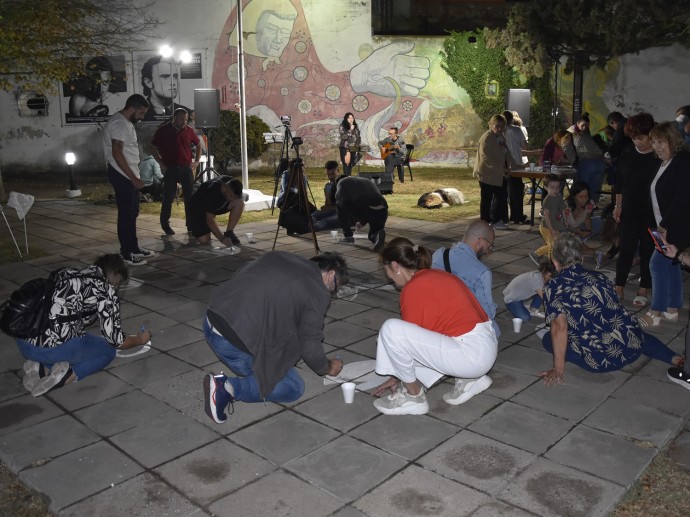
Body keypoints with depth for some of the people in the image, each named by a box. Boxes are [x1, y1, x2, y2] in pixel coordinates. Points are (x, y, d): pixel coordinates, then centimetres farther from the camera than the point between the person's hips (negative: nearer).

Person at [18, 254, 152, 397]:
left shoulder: (66, 272, 18)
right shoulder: (105, 289, -2)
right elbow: (116, 340, 2)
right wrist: (139, 339, 23)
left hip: (22, 344, 7)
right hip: (52, 348, -7)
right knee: (107, 350, 18)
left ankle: (42, 368, 6)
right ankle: (68, 376, -6)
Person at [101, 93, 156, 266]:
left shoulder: (126, 122, 16)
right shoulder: (119, 123, -17)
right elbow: (117, 152, -24)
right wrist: (133, 178, -25)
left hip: (129, 176, 10)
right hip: (123, 176, -10)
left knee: (132, 213, 16)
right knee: (126, 214, -5)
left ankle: (134, 248, 26)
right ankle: (126, 254, 2)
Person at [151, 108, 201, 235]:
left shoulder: (189, 131, 6)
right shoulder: (163, 130, -1)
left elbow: (198, 145, 21)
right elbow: (154, 148, 4)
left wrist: (196, 161, 11)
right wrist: (161, 163, -4)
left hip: (186, 168, 3)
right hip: (170, 169, -3)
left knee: (190, 196, 4)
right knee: (169, 197, 0)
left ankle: (191, 224, 14)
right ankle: (165, 224, 12)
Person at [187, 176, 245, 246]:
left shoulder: (232, 183, -21)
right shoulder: (212, 192, -38)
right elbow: (210, 219, -35)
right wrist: (222, 238, -40)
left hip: (218, 205, 5)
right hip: (198, 207, -5)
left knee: (239, 201, -24)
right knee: (203, 240, -23)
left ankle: (229, 233, -10)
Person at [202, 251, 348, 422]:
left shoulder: (279, 256, 14)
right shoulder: (317, 293, -5)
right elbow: (310, 347, -2)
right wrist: (328, 367, 20)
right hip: (234, 343, -8)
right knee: (294, 388, 9)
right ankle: (229, 388, -6)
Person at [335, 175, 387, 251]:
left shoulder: (342, 182, 20)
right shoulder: (367, 180, 37)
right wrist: (363, 222, 51)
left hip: (365, 210, -5)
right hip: (383, 210, 5)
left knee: (340, 204, 23)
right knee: (372, 236, 30)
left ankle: (348, 235, 21)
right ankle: (378, 235, -6)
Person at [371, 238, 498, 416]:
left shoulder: (413, 288, -11)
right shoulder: (436, 275, 16)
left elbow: (409, 338, -4)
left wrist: (398, 377, 11)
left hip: (473, 355, -10)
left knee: (391, 329, -17)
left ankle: (413, 397, 1)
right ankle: (469, 379, 16)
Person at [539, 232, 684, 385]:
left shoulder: (553, 287, -4)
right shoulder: (599, 277, 13)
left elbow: (560, 328, -14)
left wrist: (558, 370, -9)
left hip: (601, 361, -7)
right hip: (634, 348, 7)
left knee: (548, 339, 12)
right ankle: (675, 359, 21)